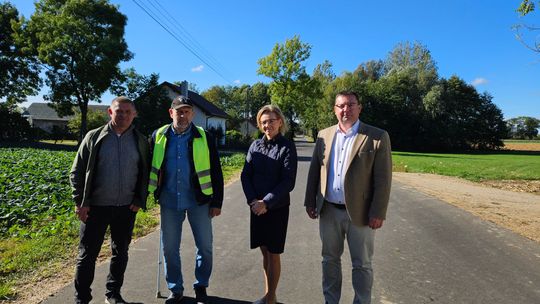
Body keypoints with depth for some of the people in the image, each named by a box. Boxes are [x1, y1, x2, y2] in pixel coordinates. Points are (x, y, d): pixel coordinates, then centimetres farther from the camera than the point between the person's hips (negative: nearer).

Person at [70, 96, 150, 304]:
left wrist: (140, 200, -1)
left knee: (121, 253, 13)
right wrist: (80, 202, -5)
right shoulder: (94, 137, -1)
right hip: (96, 208, -2)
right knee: (87, 255, 7)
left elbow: (145, 174, 9)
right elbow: (76, 172, 1)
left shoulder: (141, 141, 4)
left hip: (126, 209, 2)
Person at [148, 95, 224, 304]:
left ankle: (201, 286, 29)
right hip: (169, 202, 2)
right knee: (169, 248, 11)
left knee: (205, 246, 7)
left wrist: (217, 202, -3)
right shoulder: (158, 136, 2)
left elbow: (215, 172, -1)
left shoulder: (204, 137, -3)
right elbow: (149, 166, 10)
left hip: (198, 200, -1)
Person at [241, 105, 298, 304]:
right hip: (256, 206, 4)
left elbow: (288, 182, -13)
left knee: (273, 254, 6)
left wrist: (266, 202, -17)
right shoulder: (255, 145, 4)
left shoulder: (287, 147, -9)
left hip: (277, 207, -4)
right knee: (264, 251, 15)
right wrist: (252, 200, -9)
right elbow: (245, 175, 4)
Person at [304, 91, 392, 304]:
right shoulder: (324, 135, 5)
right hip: (329, 211, 4)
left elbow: (383, 179, -10)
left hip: (360, 213, -3)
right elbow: (314, 171, 7)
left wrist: (378, 213, -13)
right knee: (330, 260, 18)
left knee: (361, 264, 12)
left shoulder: (377, 137, -7)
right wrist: (310, 201, 5)